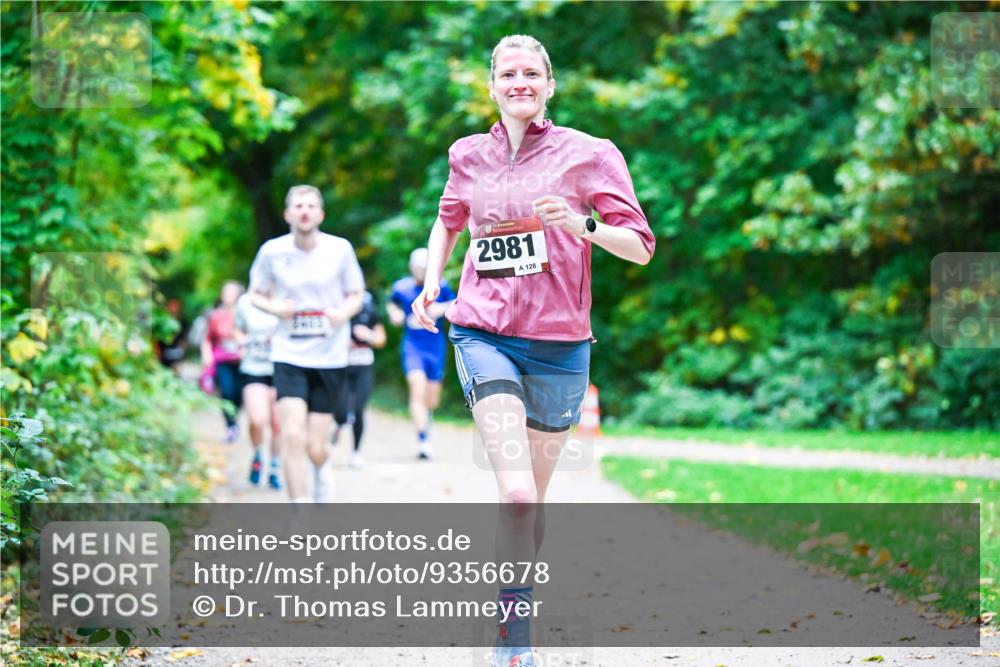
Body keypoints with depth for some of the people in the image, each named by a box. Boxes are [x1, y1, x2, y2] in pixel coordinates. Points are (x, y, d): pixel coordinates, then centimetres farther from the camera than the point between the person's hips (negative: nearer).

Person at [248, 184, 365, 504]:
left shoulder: (340, 249, -2)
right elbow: (256, 294, 11)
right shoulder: (272, 251, -2)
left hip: (330, 357, 0)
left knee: (315, 447, 3)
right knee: (293, 436, -15)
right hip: (289, 355, 0)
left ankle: (322, 468, 43)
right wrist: (274, 307, -11)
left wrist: (344, 312, -14)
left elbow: (356, 295, 9)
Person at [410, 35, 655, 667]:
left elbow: (640, 247, -3)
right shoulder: (468, 155, 9)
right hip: (483, 333, 0)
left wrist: (582, 224, -20)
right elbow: (449, 220, 29)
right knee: (517, 491, -18)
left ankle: (517, 614, 29)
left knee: (534, 496, 9)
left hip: (559, 342, 0)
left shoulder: (589, 155, 0)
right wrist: (431, 281, 13)